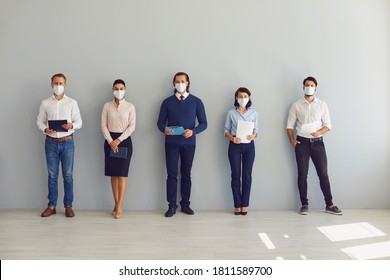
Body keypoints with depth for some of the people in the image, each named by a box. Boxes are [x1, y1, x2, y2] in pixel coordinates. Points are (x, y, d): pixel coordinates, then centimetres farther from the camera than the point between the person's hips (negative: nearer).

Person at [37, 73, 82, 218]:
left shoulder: (72, 102, 2)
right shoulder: (45, 103, 5)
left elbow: (79, 122, 1)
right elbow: (40, 121, 7)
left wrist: (72, 126, -20)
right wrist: (45, 129, -13)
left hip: (67, 142, -1)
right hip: (51, 142, 1)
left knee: (68, 175, 3)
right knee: (52, 175, 6)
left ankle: (68, 206, 12)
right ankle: (51, 206, 15)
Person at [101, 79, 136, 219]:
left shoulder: (130, 106, 1)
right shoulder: (107, 106, 5)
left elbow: (132, 126, -5)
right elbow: (104, 125, 2)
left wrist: (119, 140, -13)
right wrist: (111, 141, -11)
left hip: (124, 140, -2)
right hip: (110, 141, 2)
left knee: (122, 175, -6)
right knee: (113, 174, 5)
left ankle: (119, 207, -2)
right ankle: (116, 204, 15)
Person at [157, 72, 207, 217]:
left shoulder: (196, 102, 3)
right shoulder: (167, 102, 6)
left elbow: (203, 123, 2)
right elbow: (160, 122, 6)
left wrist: (193, 131, -17)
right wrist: (165, 129, -17)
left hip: (188, 142, 0)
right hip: (171, 142, 0)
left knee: (186, 174, 8)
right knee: (172, 174, 0)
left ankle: (185, 204, 17)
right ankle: (172, 205, 7)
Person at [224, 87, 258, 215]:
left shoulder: (254, 113, 7)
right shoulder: (231, 113, 4)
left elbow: (256, 129, 8)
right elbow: (226, 130, 3)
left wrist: (253, 135, -14)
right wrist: (232, 138, -16)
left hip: (249, 146, 1)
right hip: (234, 146, -1)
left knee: (247, 175, 1)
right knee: (236, 175, 1)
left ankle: (245, 205, 9)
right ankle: (237, 205, 7)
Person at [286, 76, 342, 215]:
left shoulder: (322, 105, 5)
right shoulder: (296, 105, 4)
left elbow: (327, 124, 3)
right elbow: (290, 125, 5)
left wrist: (319, 132, -17)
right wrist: (292, 140, -8)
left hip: (318, 142, 0)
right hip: (302, 142, 0)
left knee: (323, 174, 1)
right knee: (302, 175, 2)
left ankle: (329, 205, 9)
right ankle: (304, 204, 11)